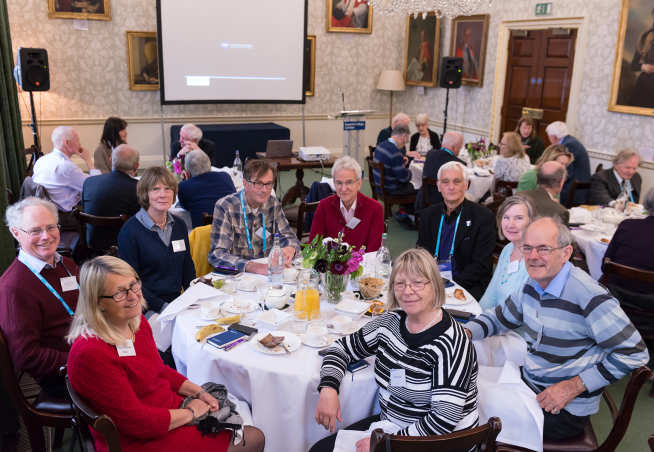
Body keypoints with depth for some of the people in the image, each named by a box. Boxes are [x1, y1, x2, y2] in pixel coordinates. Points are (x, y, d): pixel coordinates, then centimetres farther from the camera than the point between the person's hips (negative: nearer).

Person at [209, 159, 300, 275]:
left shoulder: (273, 204, 3)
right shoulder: (225, 207, -14)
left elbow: (289, 237, 9)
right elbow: (217, 255, -21)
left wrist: (289, 249, -16)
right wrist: (251, 266, -36)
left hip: (267, 273, 6)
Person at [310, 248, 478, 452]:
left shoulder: (451, 343, -23)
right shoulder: (390, 322, -2)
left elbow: (445, 419, -27)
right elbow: (342, 347, 8)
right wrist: (328, 388, -10)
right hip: (389, 424, 7)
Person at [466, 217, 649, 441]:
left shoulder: (588, 296, -23)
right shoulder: (533, 284, 1)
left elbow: (634, 352, -20)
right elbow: (499, 317, 14)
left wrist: (573, 387, -21)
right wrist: (466, 332, -7)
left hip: (566, 411, -7)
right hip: (527, 385, 7)